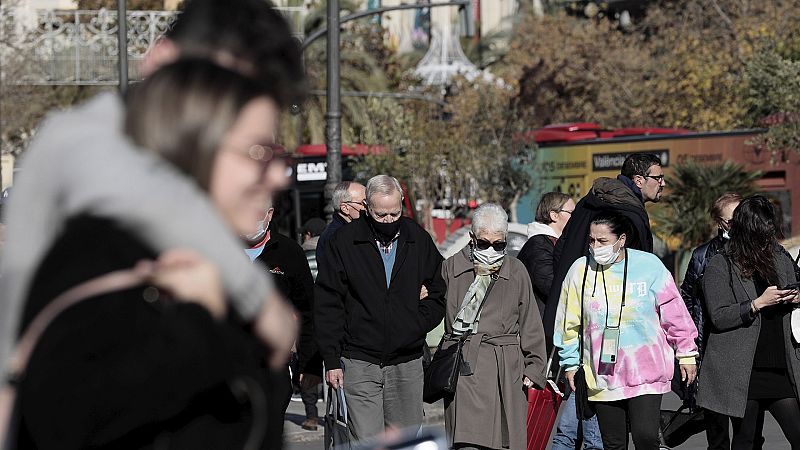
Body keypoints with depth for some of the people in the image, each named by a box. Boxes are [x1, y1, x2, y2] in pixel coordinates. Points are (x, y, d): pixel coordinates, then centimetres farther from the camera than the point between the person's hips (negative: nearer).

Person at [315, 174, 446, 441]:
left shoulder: (420, 241, 5)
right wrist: (331, 360, -5)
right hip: (359, 364, -3)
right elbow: (327, 305, -1)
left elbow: (439, 294, 13)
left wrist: (417, 324, -6)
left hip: (407, 365, 3)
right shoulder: (343, 242, -2)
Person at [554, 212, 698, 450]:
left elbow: (674, 312, 4)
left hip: (646, 372, -2)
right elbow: (570, 323, 12)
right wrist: (571, 363, 15)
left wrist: (686, 353, 9)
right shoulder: (580, 270, 0)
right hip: (602, 376, 2)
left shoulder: (649, 265, -5)